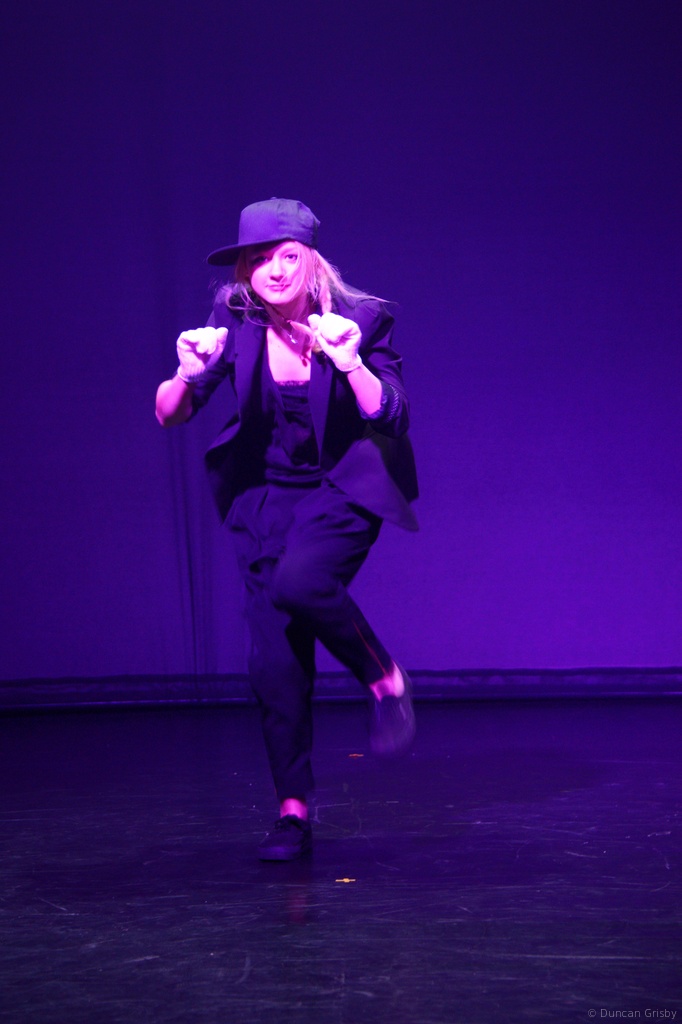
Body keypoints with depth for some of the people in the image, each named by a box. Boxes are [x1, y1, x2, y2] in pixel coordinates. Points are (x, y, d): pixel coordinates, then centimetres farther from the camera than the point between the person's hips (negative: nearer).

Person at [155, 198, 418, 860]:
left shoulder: (360, 320, -16)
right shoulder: (234, 322, -10)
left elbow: (391, 418, -21)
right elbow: (169, 415, -11)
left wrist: (350, 362, -37)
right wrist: (189, 373, -32)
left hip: (343, 489, -3)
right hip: (266, 495, 3)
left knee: (299, 583, -33)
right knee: (273, 660, -2)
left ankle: (385, 680, -7)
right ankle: (293, 811, 8)